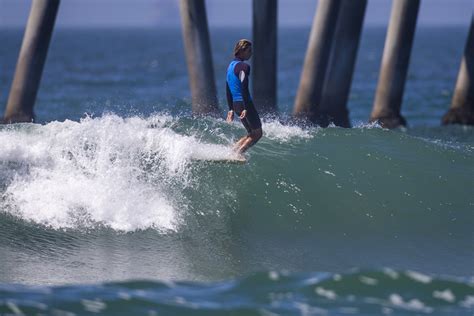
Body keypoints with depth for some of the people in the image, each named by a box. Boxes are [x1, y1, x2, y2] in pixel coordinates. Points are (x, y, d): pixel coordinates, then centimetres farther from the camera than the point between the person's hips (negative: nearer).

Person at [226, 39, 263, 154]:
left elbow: (228, 89, 19)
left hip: (235, 104, 9)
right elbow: (244, 88, -21)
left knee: (251, 134, 16)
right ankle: (237, 153, -13)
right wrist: (246, 109, -25)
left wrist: (231, 109, 21)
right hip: (244, 103, -9)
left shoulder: (231, 65, 16)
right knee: (257, 133, -1)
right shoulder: (244, 66, -12)